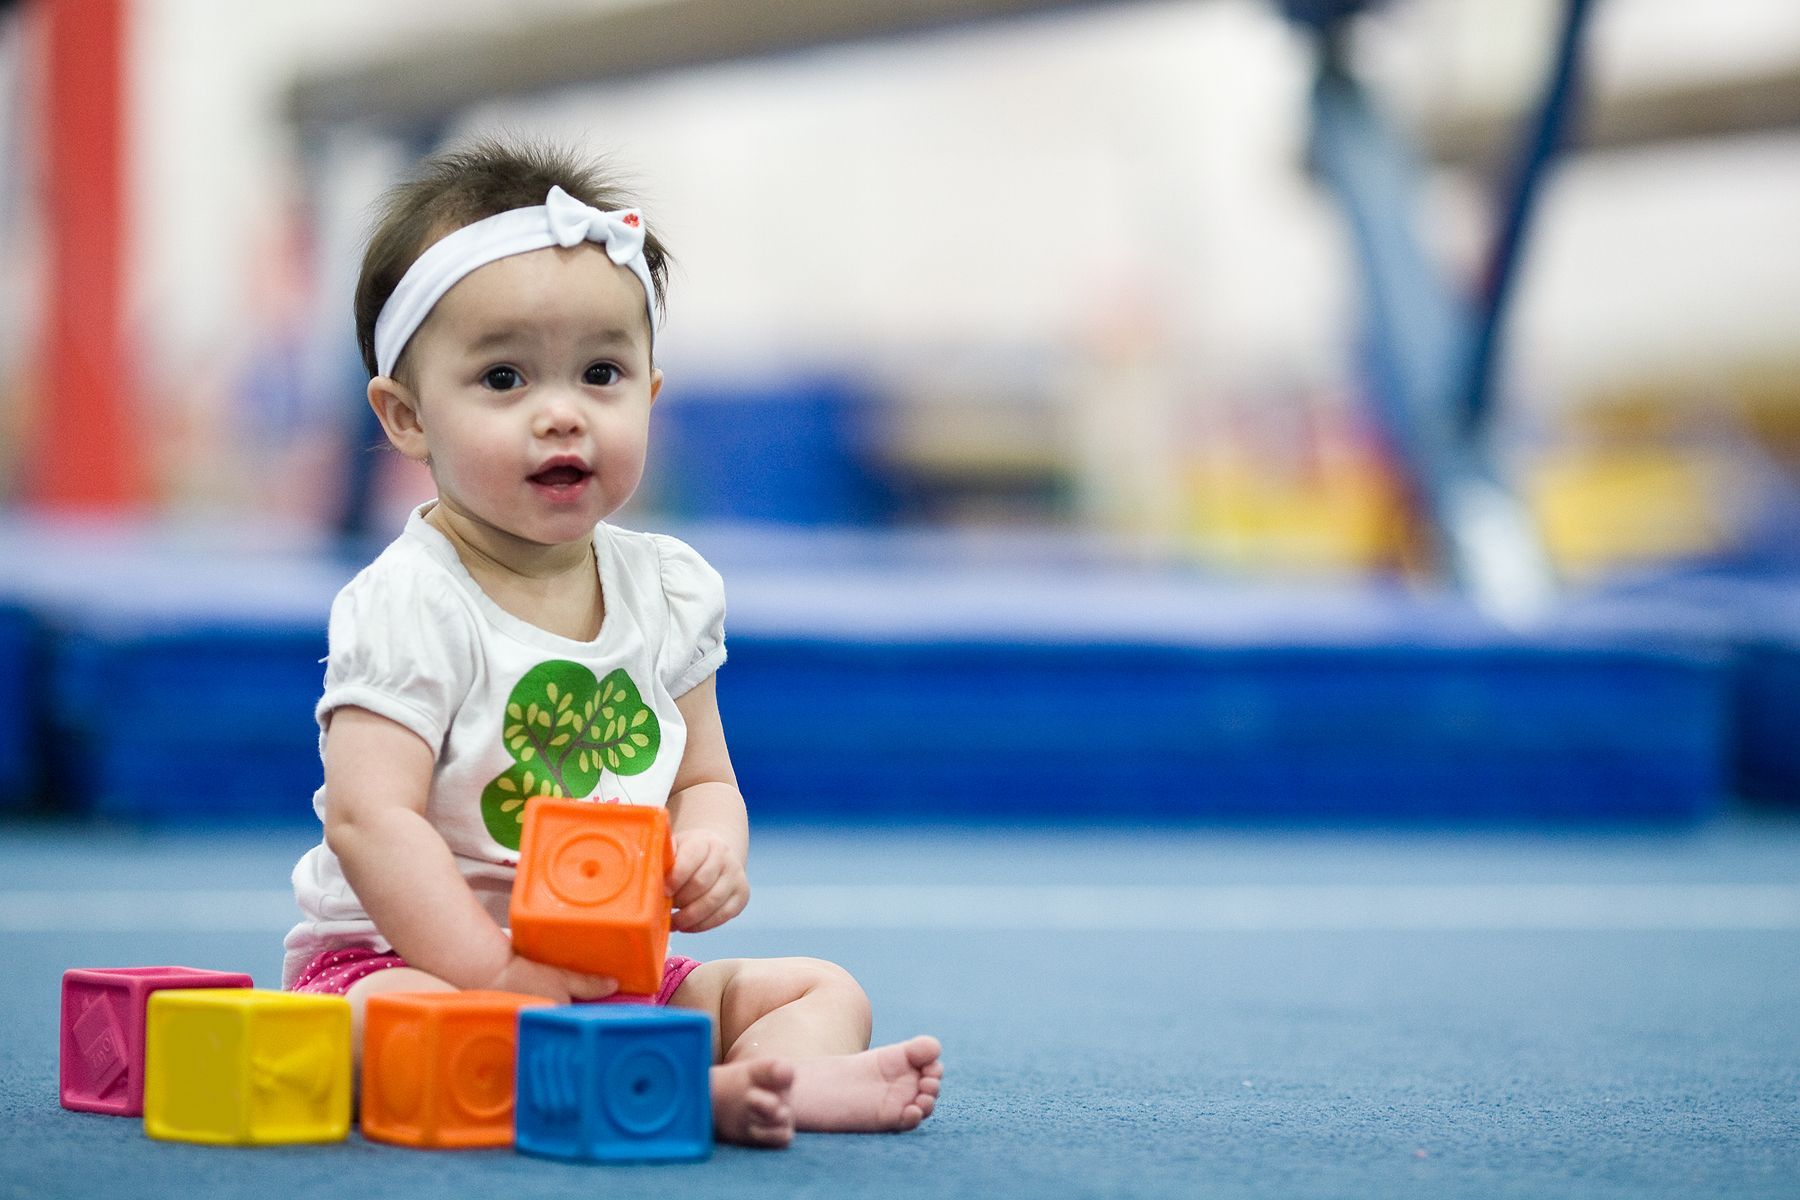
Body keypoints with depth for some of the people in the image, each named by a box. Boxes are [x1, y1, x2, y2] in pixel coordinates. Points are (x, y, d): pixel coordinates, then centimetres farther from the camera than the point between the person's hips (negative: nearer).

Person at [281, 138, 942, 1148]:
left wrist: (709, 852, -11)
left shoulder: (670, 590, 6)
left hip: (616, 968, 7)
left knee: (824, 988, -3)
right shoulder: (409, 607, -14)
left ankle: (777, 1074, -38)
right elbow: (372, 819, -22)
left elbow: (704, 778, 14)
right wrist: (498, 974, -29)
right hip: (408, 955, -7)